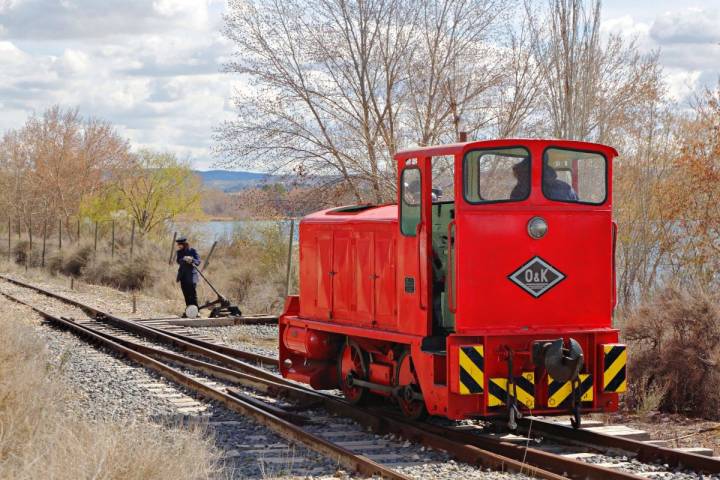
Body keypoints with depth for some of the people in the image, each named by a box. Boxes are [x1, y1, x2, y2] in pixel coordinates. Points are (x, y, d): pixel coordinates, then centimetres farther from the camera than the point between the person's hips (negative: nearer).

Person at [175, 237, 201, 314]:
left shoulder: (192, 251, -3)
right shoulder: (179, 252, 9)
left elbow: (198, 261, -7)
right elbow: (178, 261, -7)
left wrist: (192, 260, -28)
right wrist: (184, 259, -27)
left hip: (191, 275, -5)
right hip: (183, 275, 5)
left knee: (193, 295, -9)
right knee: (186, 295, 8)